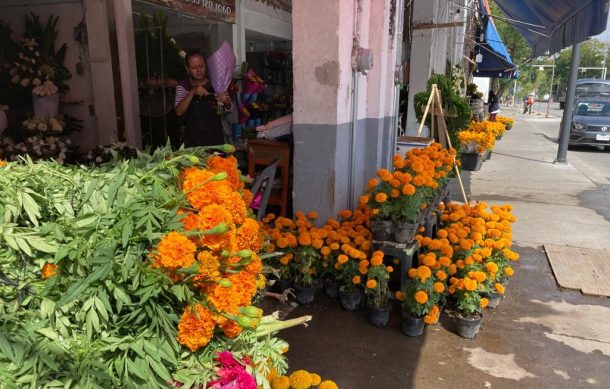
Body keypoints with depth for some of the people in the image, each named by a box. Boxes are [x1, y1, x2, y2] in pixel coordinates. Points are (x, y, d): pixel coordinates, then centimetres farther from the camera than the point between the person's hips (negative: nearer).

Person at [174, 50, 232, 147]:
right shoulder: (183, 86, -2)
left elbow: (228, 108, 4)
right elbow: (179, 112, -14)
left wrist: (225, 101, -19)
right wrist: (192, 92, -25)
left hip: (215, 136, 1)